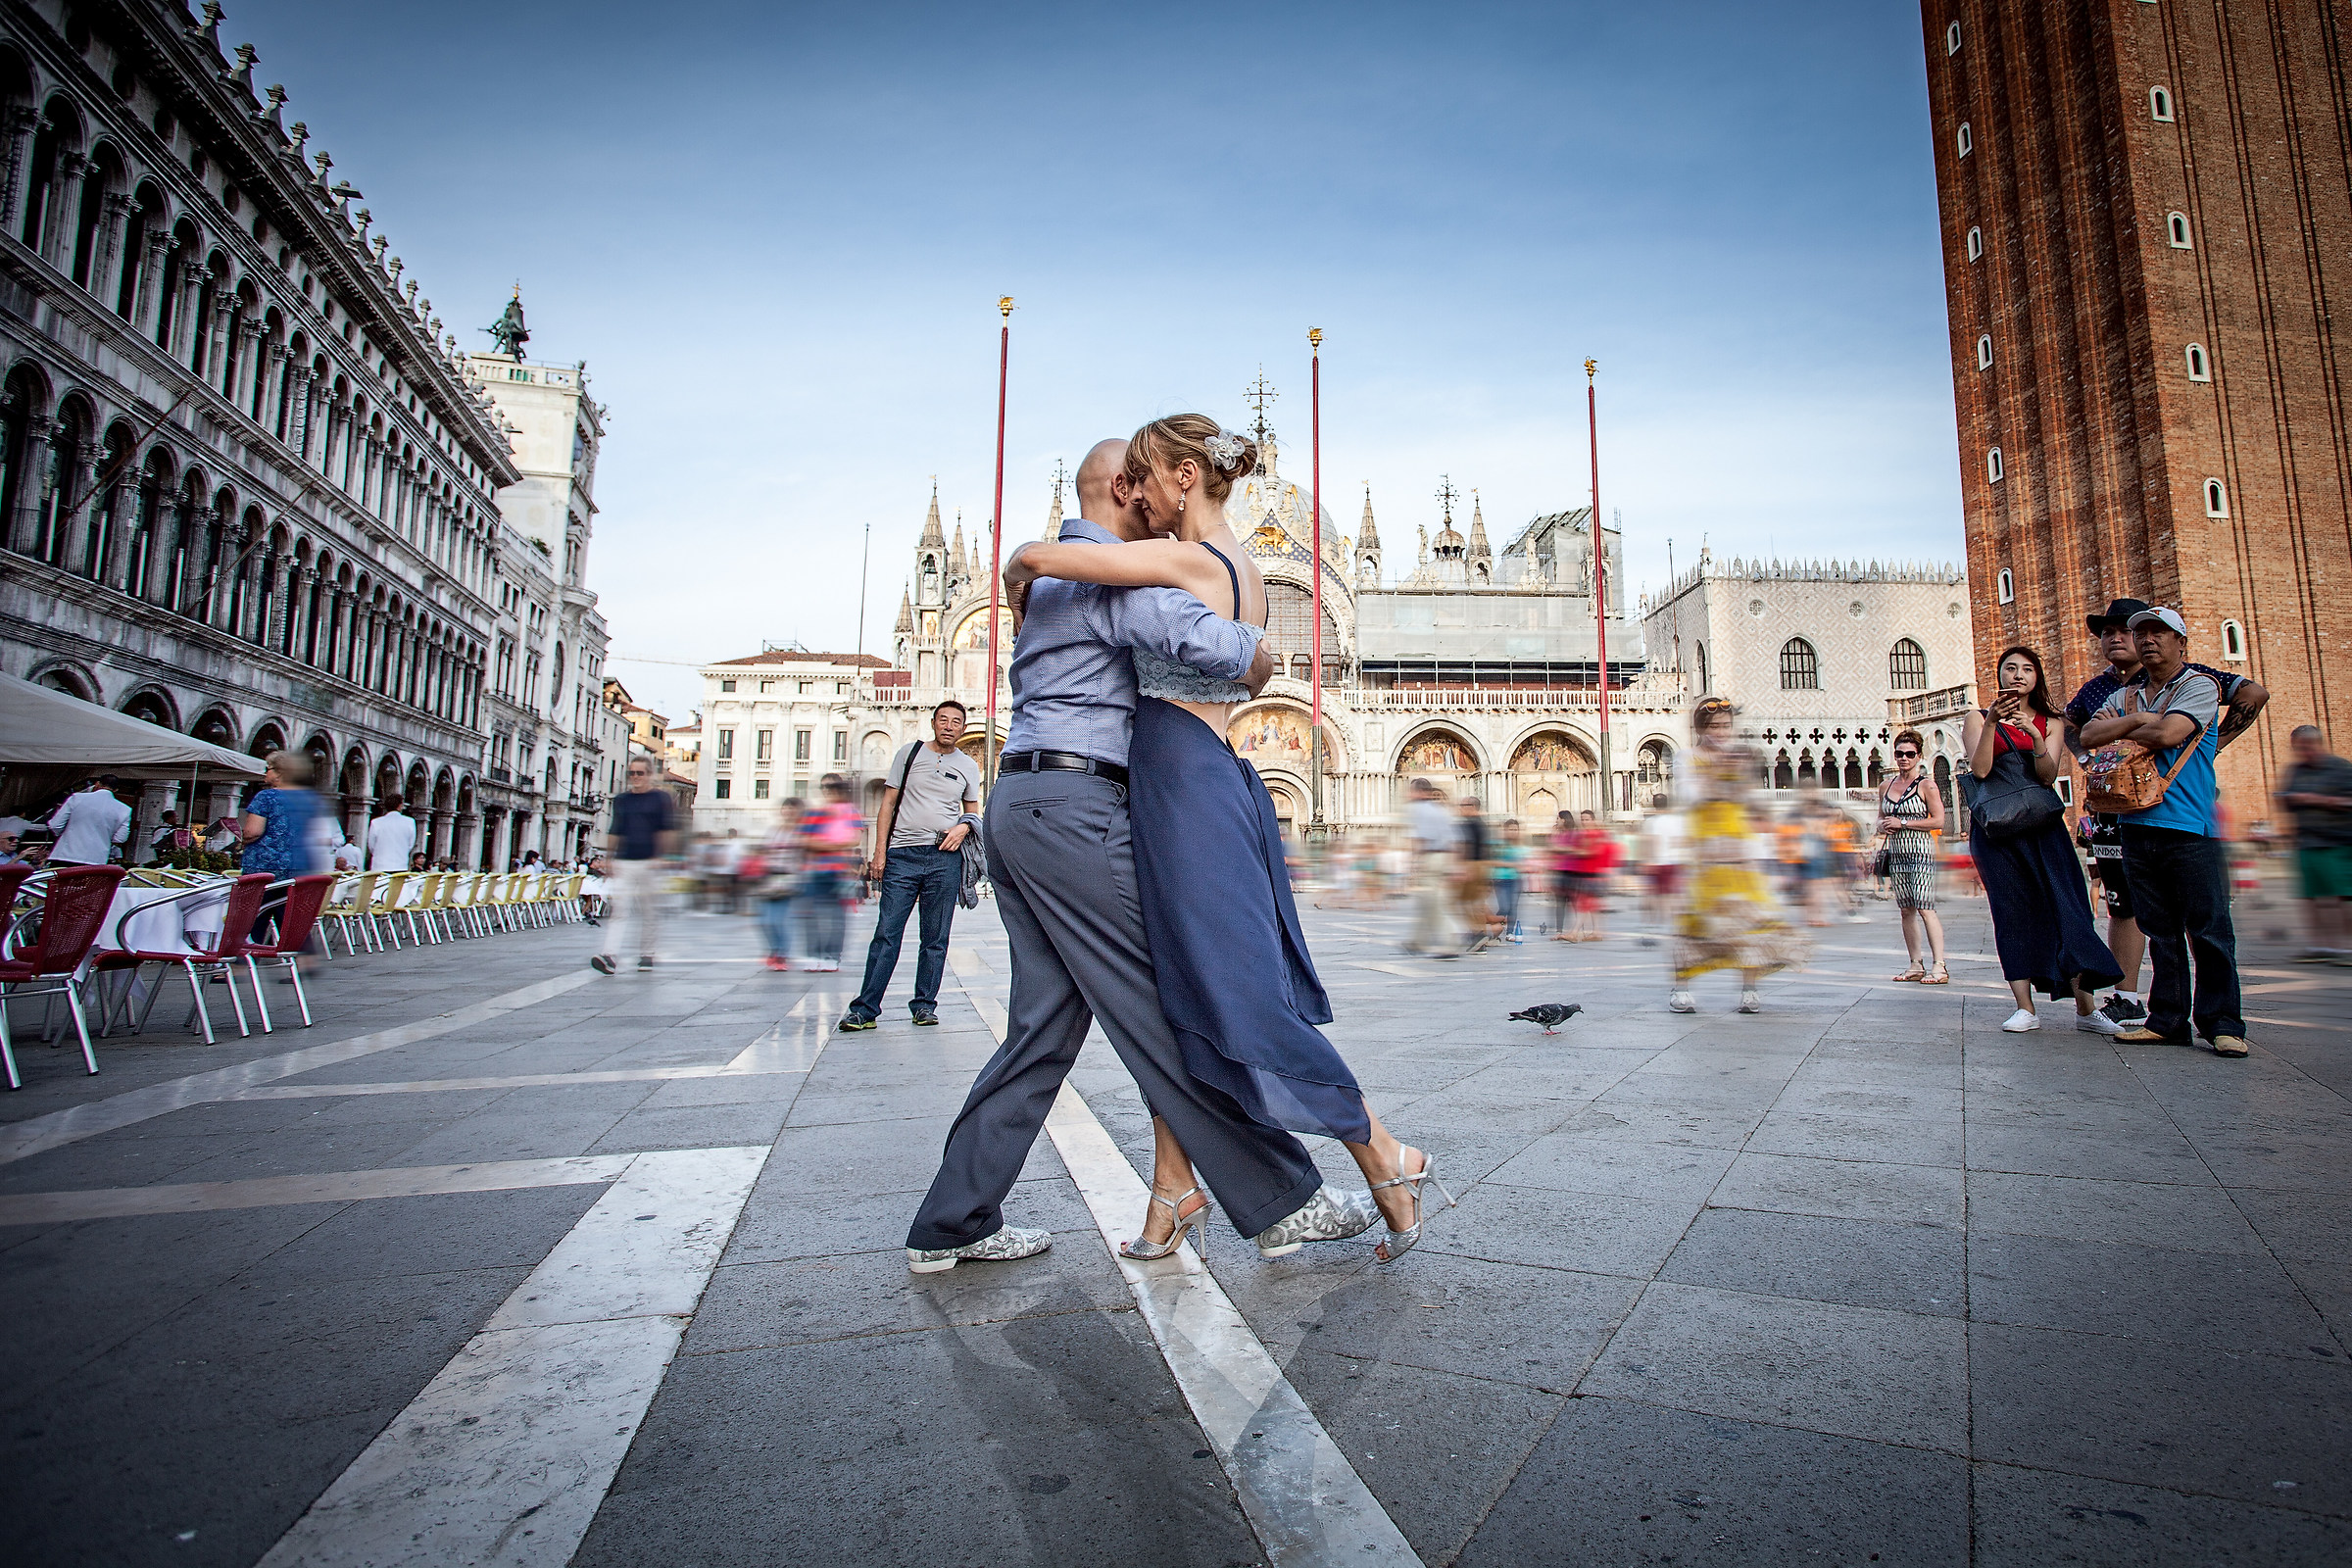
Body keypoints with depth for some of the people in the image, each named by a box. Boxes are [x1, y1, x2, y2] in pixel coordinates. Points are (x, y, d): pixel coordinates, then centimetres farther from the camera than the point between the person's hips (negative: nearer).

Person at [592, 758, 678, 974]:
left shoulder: (660, 798, 4)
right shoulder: (621, 800, 15)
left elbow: (668, 830, -1)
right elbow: (615, 832, 18)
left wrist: (661, 856, -9)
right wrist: (611, 857, 10)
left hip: (650, 863, -2)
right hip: (624, 862, 3)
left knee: (651, 912, 5)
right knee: (621, 909, -8)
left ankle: (647, 954, 17)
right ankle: (611, 956, -16)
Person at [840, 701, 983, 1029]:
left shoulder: (968, 766, 13)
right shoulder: (909, 752, 8)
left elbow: (973, 811, 22)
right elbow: (888, 803, 7)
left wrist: (964, 827, -2)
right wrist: (879, 851, -1)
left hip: (945, 857, 2)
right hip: (902, 854, -1)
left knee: (935, 939, 4)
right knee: (886, 933, -4)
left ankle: (924, 1006, 14)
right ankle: (864, 1009, 2)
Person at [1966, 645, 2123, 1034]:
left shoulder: (2051, 722, 13)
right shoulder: (1979, 718, 8)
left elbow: (2048, 776, -2)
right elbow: (1979, 769, -8)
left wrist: (2033, 735, -18)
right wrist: (1992, 722, -18)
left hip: (2042, 824, 2)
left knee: (2066, 904, -8)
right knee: (2012, 911, -3)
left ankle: (2086, 1008, -5)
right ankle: (2025, 1008, 0)